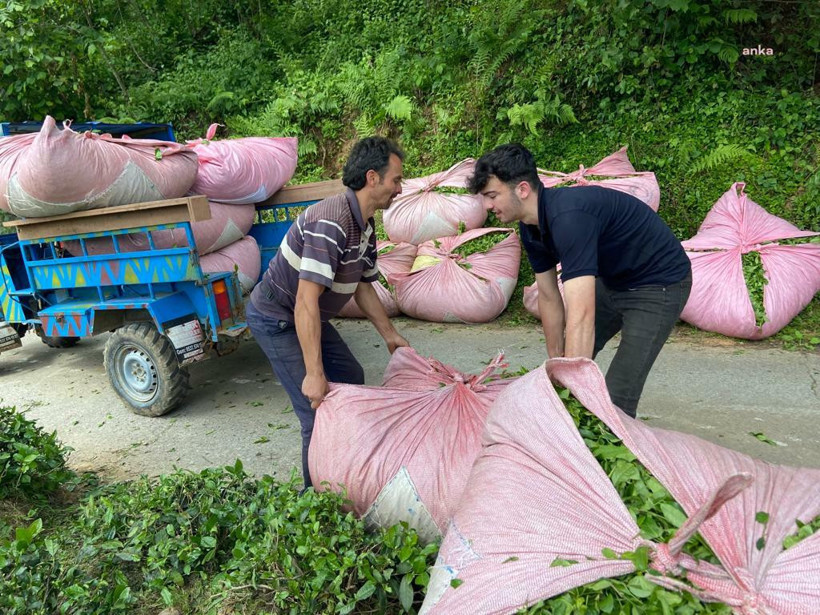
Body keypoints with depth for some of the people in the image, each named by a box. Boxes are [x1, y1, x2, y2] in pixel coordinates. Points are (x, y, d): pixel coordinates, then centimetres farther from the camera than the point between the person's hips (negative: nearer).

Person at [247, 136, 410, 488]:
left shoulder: (365, 226, 2)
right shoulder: (331, 223, -30)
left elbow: (363, 287, 14)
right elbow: (306, 302, -34)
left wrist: (390, 336, 19)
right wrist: (314, 373, -32)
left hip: (308, 317, 10)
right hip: (276, 319, -10)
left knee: (351, 379, 19)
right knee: (319, 410, -10)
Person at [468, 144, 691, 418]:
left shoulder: (568, 217, -36)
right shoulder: (531, 227, -6)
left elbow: (581, 315, -43)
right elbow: (549, 298, 1)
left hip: (659, 284, -9)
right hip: (614, 280, 9)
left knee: (616, 397, -14)